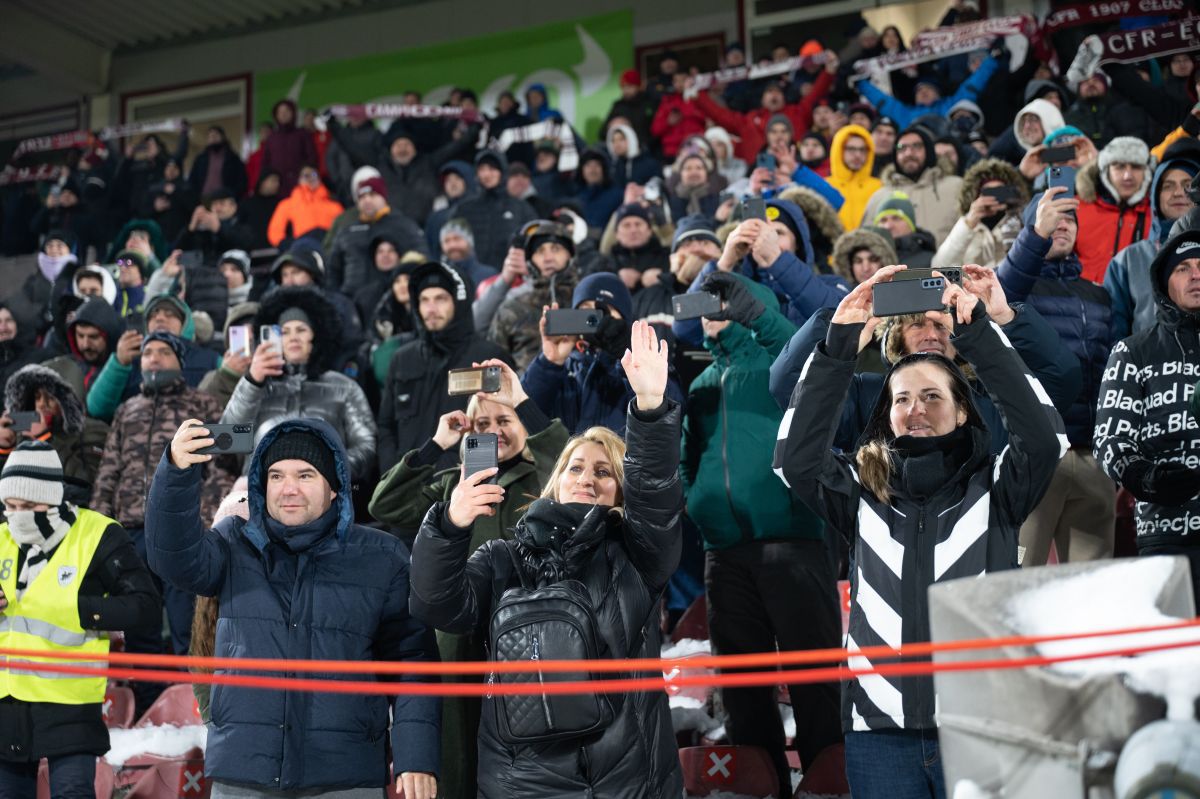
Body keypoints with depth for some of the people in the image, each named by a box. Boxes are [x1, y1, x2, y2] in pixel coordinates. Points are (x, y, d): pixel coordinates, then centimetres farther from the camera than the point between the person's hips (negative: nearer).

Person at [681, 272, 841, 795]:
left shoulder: (778, 358, 8)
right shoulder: (701, 383, 23)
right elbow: (688, 462, 26)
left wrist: (755, 312, -15)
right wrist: (695, 505, 8)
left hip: (792, 541, -6)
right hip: (725, 553, 6)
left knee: (814, 677, -5)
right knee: (743, 684, 8)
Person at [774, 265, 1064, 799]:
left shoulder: (994, 488, 5)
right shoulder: (863, 490, 8)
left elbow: (1044, 437, -13)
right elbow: (794, 458, -7)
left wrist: (977, 335, -16)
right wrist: (838, 347, -12)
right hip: (879, 730, 1)